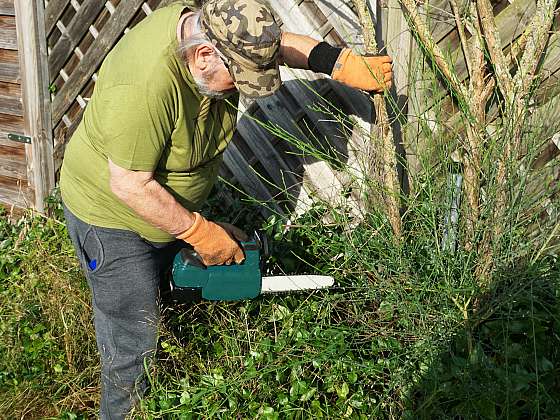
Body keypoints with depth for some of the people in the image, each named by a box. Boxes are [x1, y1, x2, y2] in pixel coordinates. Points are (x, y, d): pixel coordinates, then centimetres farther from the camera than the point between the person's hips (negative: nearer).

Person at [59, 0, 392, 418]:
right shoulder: (146, 84, -39)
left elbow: (280, 43, -2)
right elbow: (131, 185, -32)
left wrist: (347, 65, -13)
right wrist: (202, 233, -23)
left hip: (171, 206, 8)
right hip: (113, 217, -8)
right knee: (133, 337, 2)